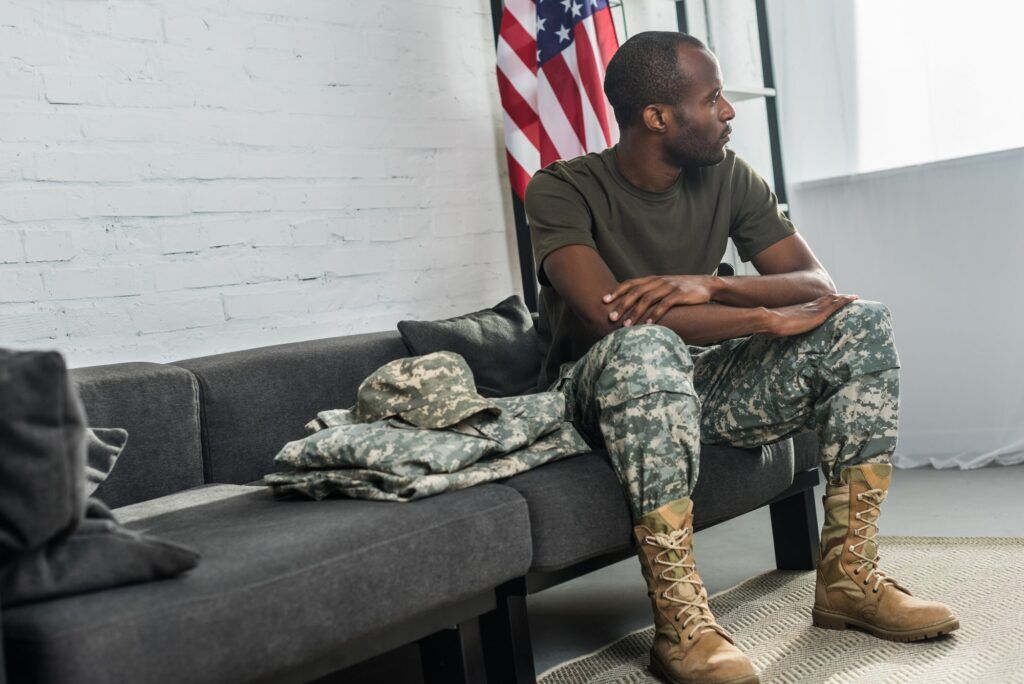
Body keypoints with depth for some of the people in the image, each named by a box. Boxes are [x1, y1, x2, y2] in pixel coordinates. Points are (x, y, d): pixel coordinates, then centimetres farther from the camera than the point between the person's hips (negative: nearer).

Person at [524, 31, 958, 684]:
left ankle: (848, 575, -13)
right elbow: (610, 313, -30)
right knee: (644, 344, -39)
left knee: (862, 323, -11)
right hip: (601, 396, -5)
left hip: (698, 385, 5)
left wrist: (710, 286, -27)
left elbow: (818, 283, -7)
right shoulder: (562, 189, -14)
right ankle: (681, 621, -37)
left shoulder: (729, 177, 1)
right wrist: (768, 318, -26)